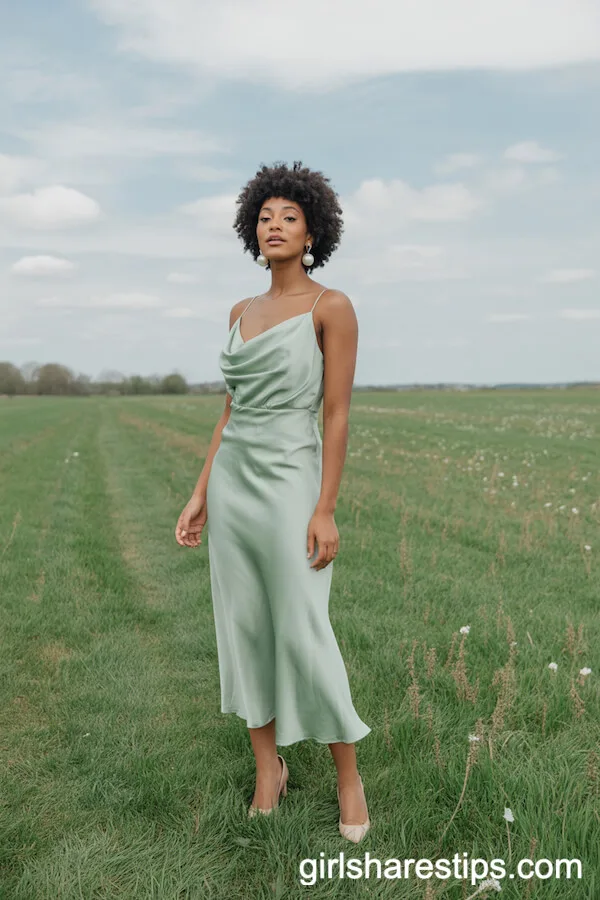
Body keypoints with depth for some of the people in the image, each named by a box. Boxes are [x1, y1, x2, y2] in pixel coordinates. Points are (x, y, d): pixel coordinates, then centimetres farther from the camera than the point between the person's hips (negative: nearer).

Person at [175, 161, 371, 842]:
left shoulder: (332, 307, -8)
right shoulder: (242, 314, 11)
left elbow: (336, 414, -11)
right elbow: (232, 409, 12)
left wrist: (325, 511, -15)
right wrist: (200, 494, 7)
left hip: (288, 485, -6)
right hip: (231, 482, 6)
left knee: (304, 635, -2)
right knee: (243, 628, 9)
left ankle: (348, 776, 20)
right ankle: (268, 771, 26)